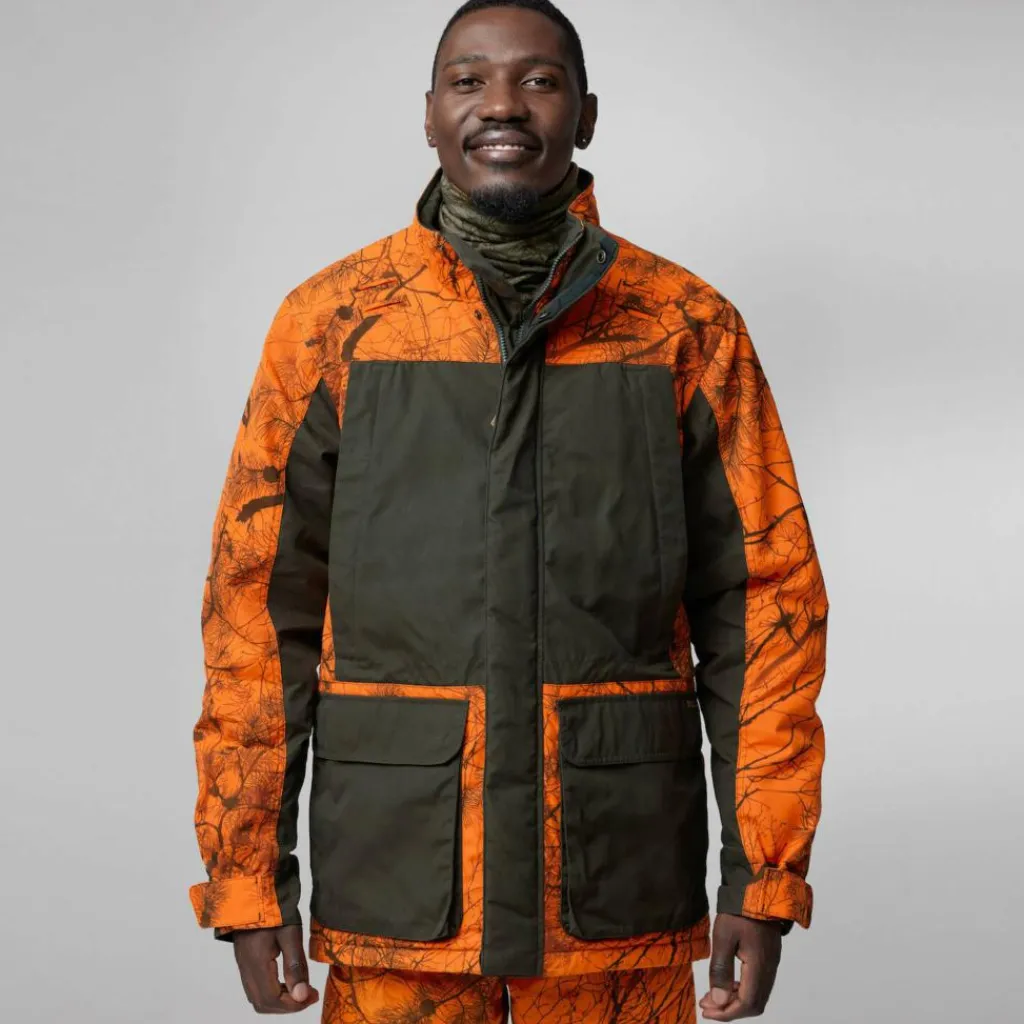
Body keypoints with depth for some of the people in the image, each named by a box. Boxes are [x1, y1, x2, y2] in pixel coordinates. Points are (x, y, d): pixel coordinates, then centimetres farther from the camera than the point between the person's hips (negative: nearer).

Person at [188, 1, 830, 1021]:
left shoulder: (691, 327, 2)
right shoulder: (330, 321, 2)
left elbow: (764, 601, 1)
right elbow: (260, 605, 2)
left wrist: (764, 878, -3)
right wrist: (246, 878, -1)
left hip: (623, 901, 1)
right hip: (394, 890, 0)